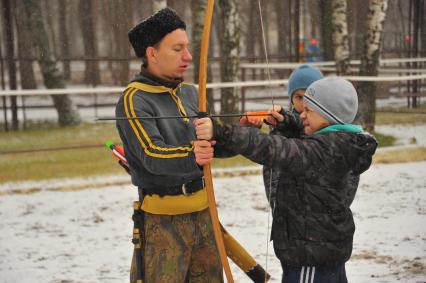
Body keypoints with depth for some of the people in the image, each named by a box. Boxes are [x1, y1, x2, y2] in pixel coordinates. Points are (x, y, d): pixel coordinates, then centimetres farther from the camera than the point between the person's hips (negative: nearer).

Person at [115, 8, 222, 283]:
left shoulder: (190, 92, 10)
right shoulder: (135, 100, -12)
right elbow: (154, 156, -23)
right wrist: (192, 156, -39)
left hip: (203, 211, 7)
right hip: (162, 221, -7)